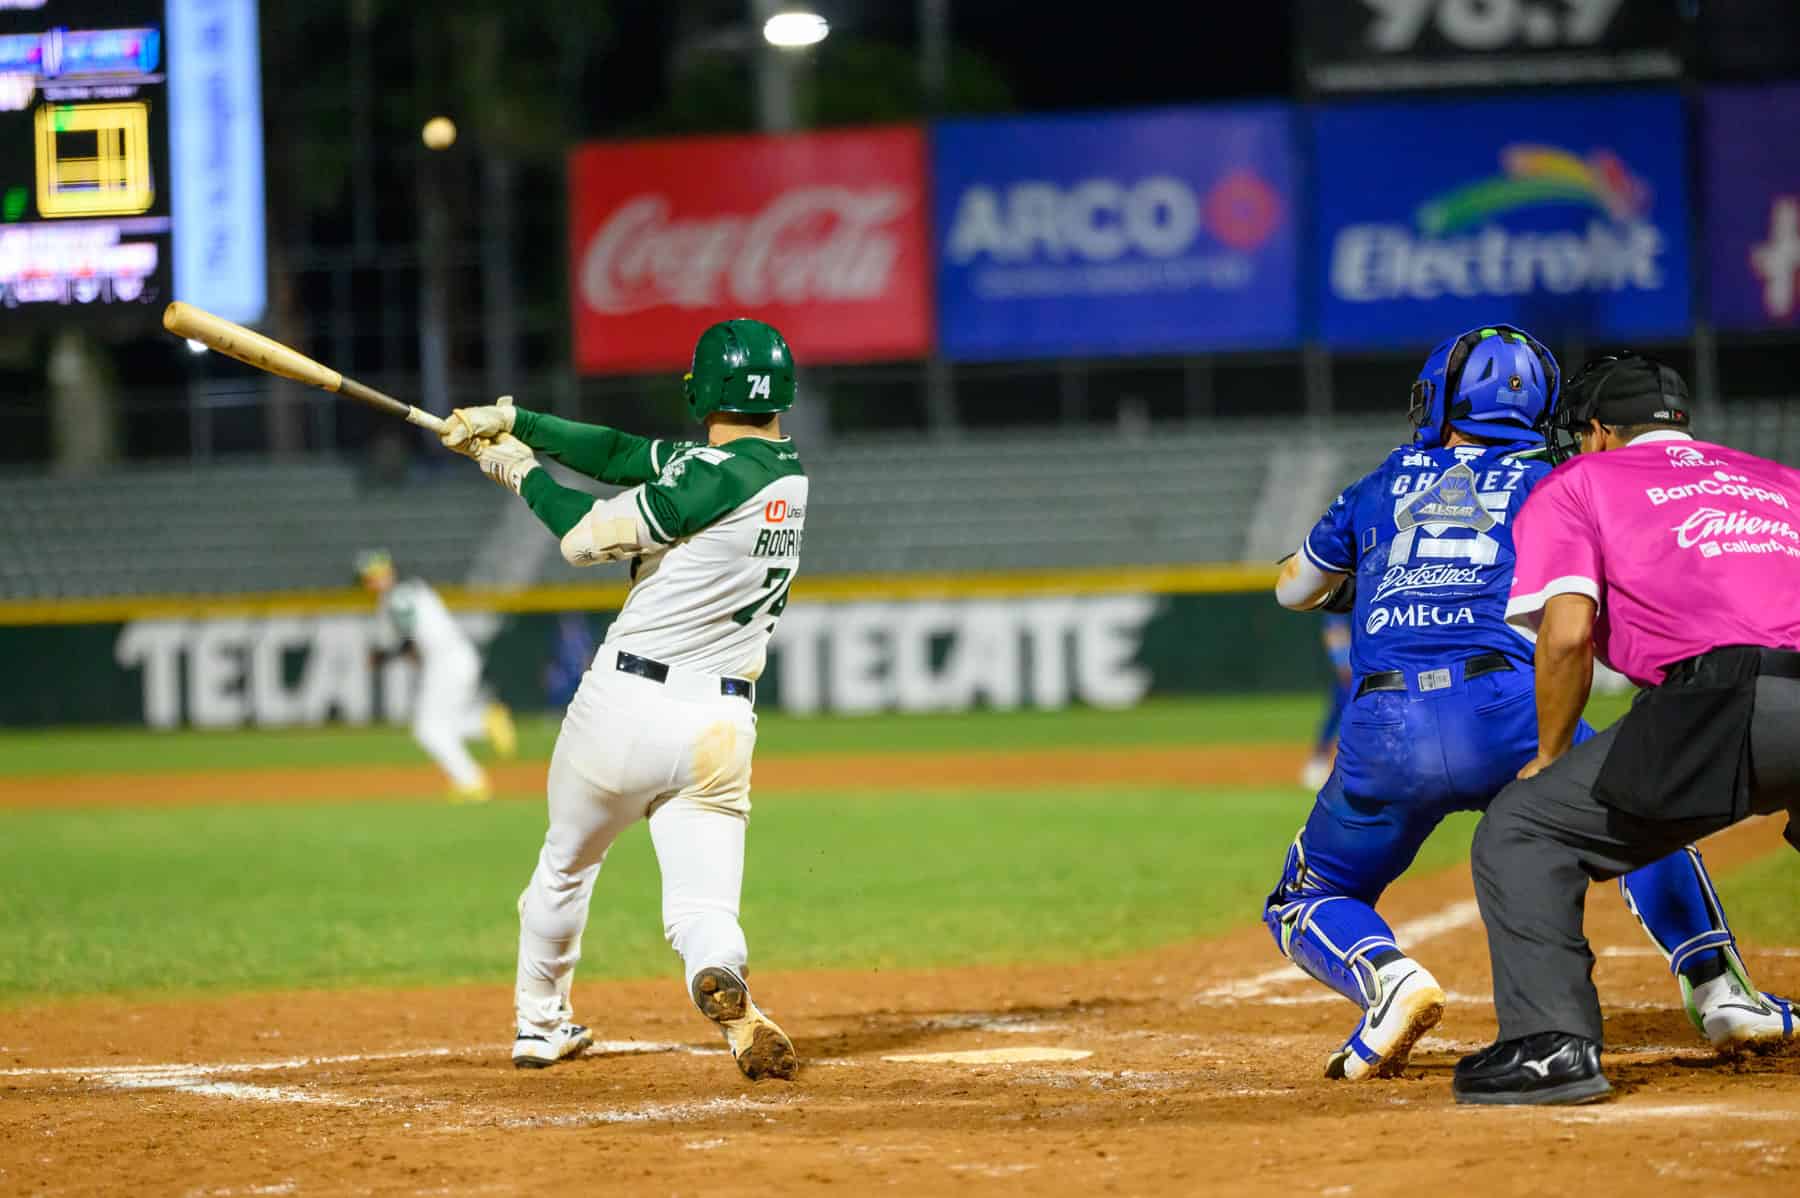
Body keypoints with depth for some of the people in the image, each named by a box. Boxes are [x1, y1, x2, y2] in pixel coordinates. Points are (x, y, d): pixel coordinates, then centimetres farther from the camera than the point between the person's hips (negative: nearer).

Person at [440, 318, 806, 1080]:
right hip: (721, 728, 5)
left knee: (565, 866, 21)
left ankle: (540, 1023, 37)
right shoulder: (786, 474, 10)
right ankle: (727, 993, -36)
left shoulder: (720, 476, -14)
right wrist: (515, 421, 12)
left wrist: (525, 472, 4)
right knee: (703, 907, -2)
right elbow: (624, 454, 13)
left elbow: (585, 536, -13)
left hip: (626, 704, -5)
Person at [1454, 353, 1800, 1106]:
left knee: (1520, 832, 5)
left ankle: (1553, 1043, -9)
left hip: (1727, 696, -5)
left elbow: (1567, 634, 2)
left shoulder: (1578, 485, 18)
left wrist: (1550, 757, 15)